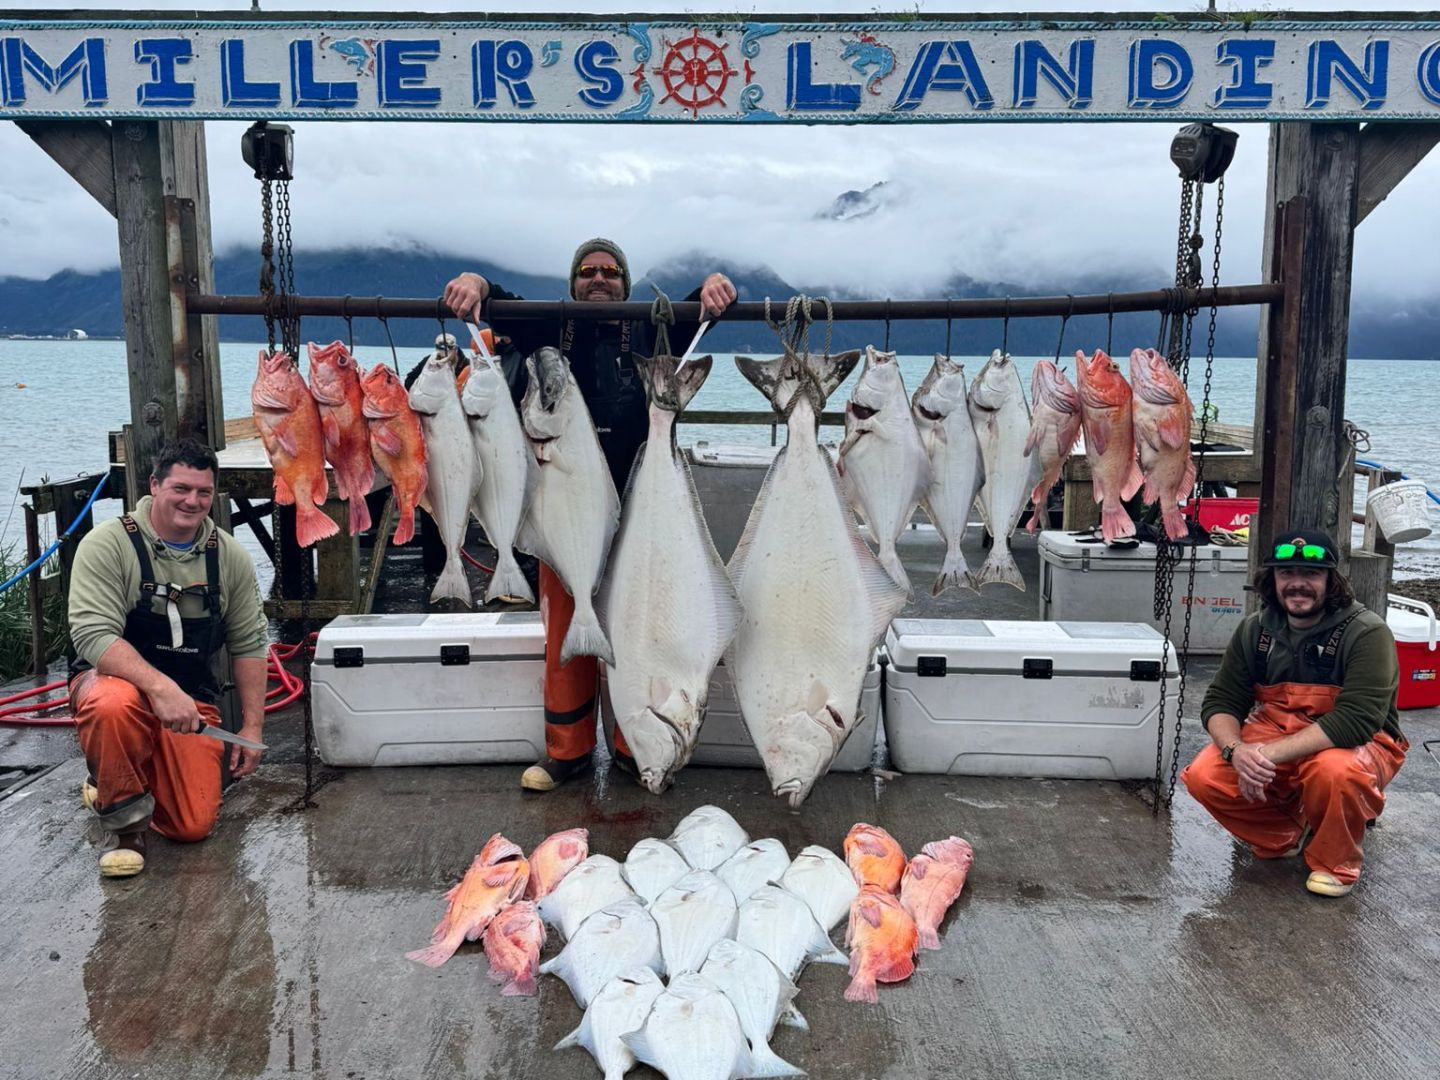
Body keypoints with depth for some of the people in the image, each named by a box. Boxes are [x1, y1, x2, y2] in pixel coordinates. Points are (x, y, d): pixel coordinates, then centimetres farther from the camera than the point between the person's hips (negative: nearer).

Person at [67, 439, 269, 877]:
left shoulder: (229, 556, 0)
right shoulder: (108, 544, -13)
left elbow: (249, 643, 6)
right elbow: (92, 633, -23)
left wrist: (252, 726, 2)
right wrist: (161, 687, -37)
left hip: (191, 699, 3)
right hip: (115, 680, -3)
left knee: (193, 827, -8)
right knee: (115, 705, -41)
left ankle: (146, 774, 28)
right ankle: (124, 818, -12)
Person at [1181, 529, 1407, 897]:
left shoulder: (1366, 632, -18)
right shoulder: (1255, 630, -1)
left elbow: (1357, 719, -29)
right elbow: (1220, 702, -2)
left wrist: (1271, 753, -33)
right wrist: (1236, 750, -25)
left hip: (1355, 743, -4)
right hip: (1273, 735, 4)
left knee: (1337, 771, -39)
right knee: (1204, 777, -20)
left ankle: (1336, 863, -6)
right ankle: (1285, 836, 11)